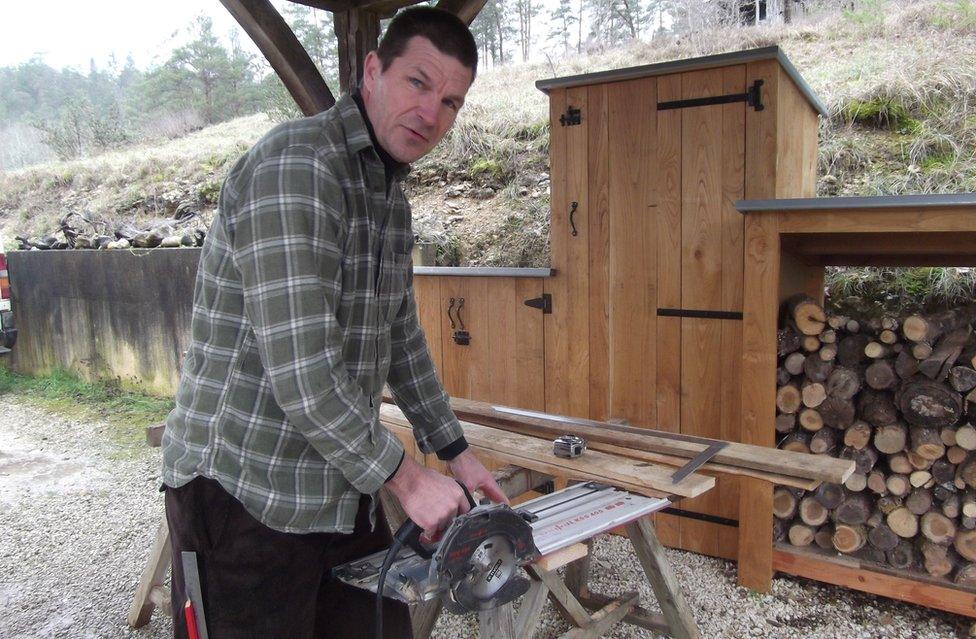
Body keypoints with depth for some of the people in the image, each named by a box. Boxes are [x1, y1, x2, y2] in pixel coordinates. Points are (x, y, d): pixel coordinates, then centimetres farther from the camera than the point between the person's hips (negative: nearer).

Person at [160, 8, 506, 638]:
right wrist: (408, 479, -16)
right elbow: (301, 368, -27)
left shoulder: (391, 197, 11)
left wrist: (455, 452, 17)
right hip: (245, 490, -8)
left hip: (344, 486, 9)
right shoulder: (295, 165, -20)